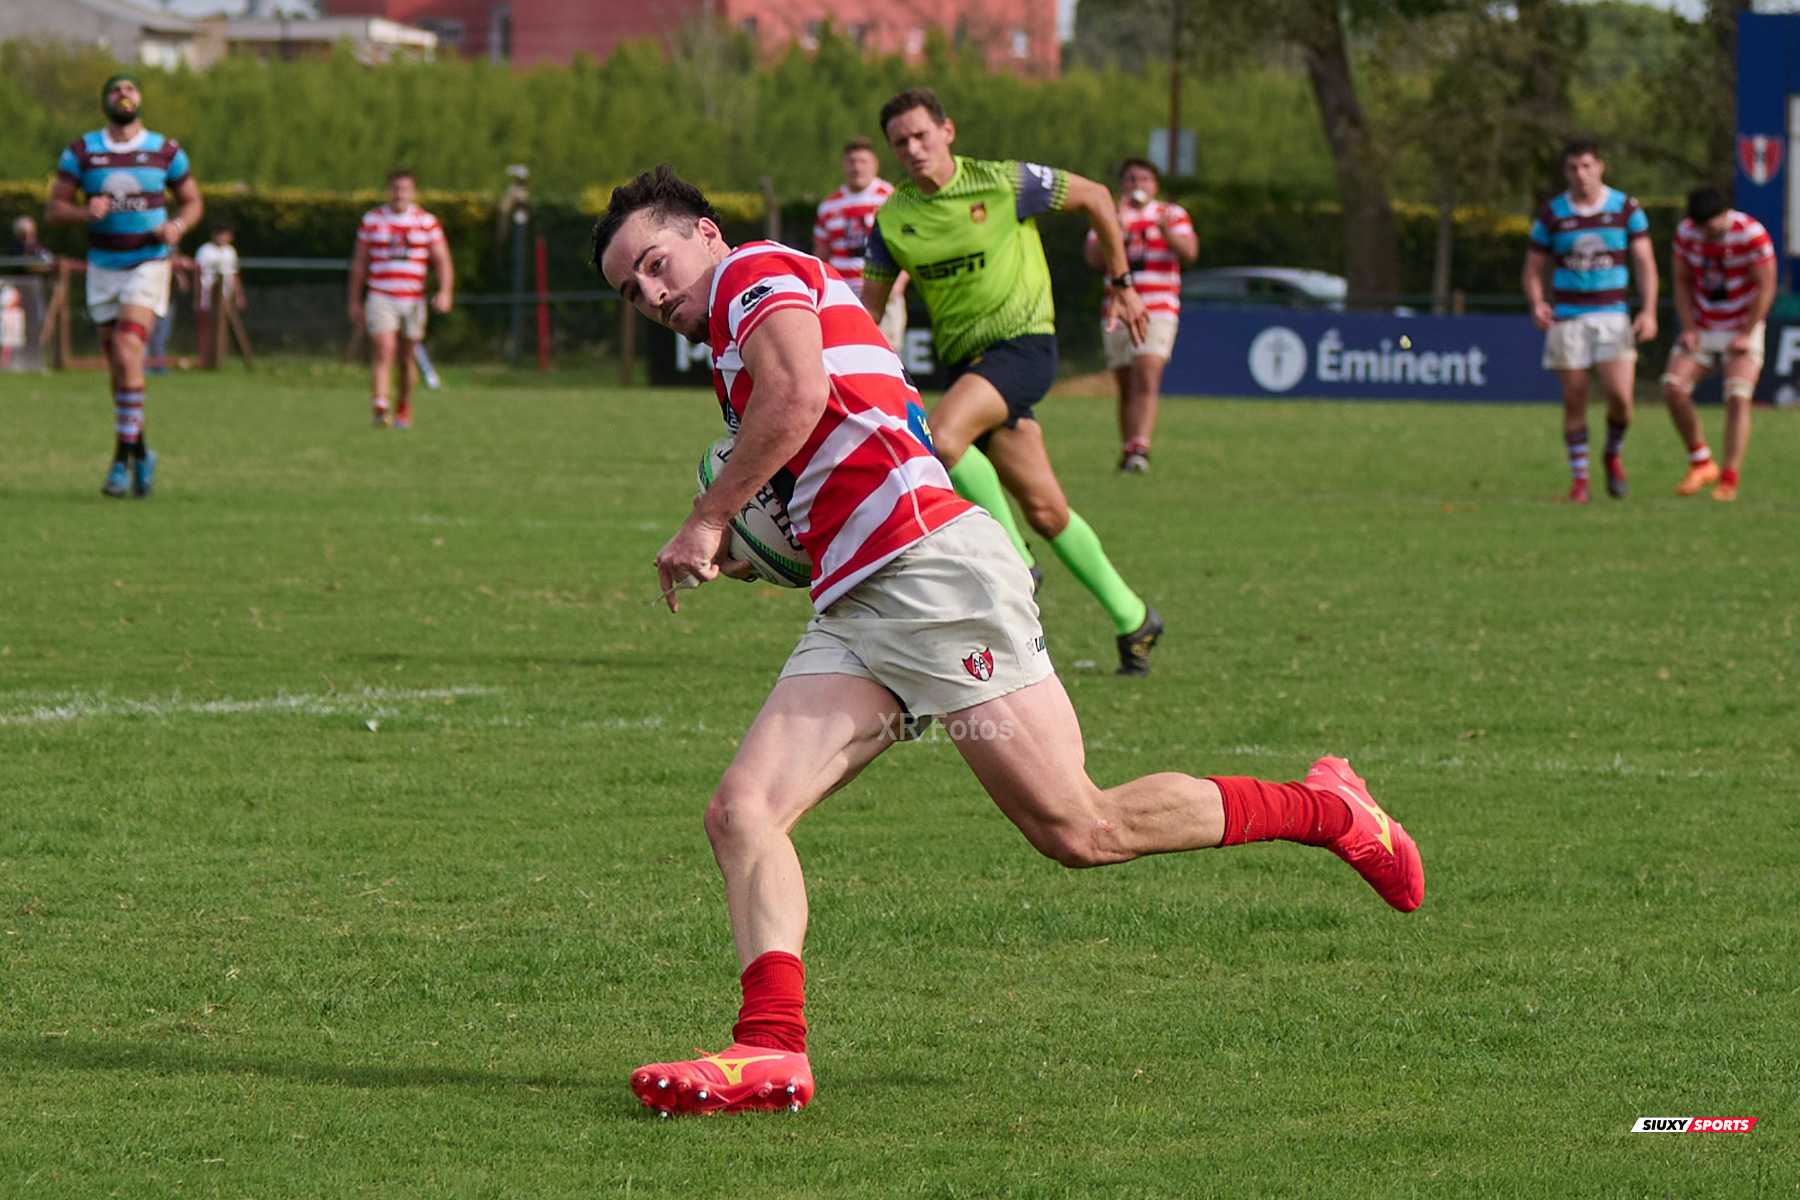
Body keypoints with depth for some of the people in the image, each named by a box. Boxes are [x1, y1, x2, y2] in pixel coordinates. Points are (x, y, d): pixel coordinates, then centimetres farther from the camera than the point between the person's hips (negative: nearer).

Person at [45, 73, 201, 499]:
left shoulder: (165, 151, 1)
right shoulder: (81, 152, 2)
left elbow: (193, 201, 12)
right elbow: (53, 210, 3)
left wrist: (177, 226, -10)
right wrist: (85, 212, -18)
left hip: (150, 263, -3)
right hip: (103, 267, 3)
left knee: (126, 350, -19)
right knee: (119, 366, 6)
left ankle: (123, 456, -17)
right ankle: (140, 452, 22)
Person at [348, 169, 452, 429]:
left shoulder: (427, 222, 4)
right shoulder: (372, 220, 5)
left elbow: (442, 261, 0)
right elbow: (359, 263, 12)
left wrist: (444, 291, -17)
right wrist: (355, 301, 12)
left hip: (413, 299, 1)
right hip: (380, 298, -1)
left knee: (407, 358, 10)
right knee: (384, 351, -19)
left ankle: (404, 408, 31)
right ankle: (380, 409, -29)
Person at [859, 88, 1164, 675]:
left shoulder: (1003, 184, -9)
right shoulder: (892, 218, 2)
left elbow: (1093, 197, 4)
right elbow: (869, 303, 10)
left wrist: (1122, 283, 9)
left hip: (1023, 344, -5)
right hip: (964, 357, 5)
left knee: (942, 437, -30)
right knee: (1045, 510, 5)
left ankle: (1015, 560, -13)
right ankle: (1133, 620, 19)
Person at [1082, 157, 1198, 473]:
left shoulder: (1173, 214, 9)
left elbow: (1189, 253, -4)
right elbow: (1094, 258, -3)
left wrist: (1166, 231, -21)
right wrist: (1117, 229, -16)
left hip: (1159, 312, -3)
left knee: (1147, 377, -19)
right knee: (1126, 385, 5)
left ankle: (1140, 448, -29)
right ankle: (1127, 450, 16)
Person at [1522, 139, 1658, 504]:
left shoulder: (1626, 209, 2)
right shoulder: (1550, 215, 3)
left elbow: (1645, 262, 2)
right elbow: (1534, 269, 8)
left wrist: (1648, 311, -11)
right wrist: (1537, 304, -12)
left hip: (1613, 315, -1)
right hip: (1567, 319, 1)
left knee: (1619, 395, -14)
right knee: (1574, 400, -3)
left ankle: (1614, 454, 15)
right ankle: (1579, 480, 8)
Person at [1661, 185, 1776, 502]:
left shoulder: (1752, 234, -17)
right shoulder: (1686, 233, -3)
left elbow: (1766, 286, -13)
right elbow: (1682, 282, 7)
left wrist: (1746, 335, -15)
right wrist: (1689, 329, -5)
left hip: (1741, 330, -4)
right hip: (1702, 330, 4)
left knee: (1737, 399, -18)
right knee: (1673, 389, -13)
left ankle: (1729, 480, -14)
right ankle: (1701, 464, 2)